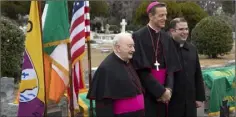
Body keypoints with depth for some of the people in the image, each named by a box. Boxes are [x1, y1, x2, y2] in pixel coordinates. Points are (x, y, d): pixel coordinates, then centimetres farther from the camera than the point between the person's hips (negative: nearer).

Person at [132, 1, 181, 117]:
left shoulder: (167, 37, 8)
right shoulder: (138, 37, -10)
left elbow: (171, 66, 6)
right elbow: (141, 68, -13)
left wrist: (168, 88, -10)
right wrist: (161, 91, -13)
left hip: (163, 93, 5)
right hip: (145, 91, -5)